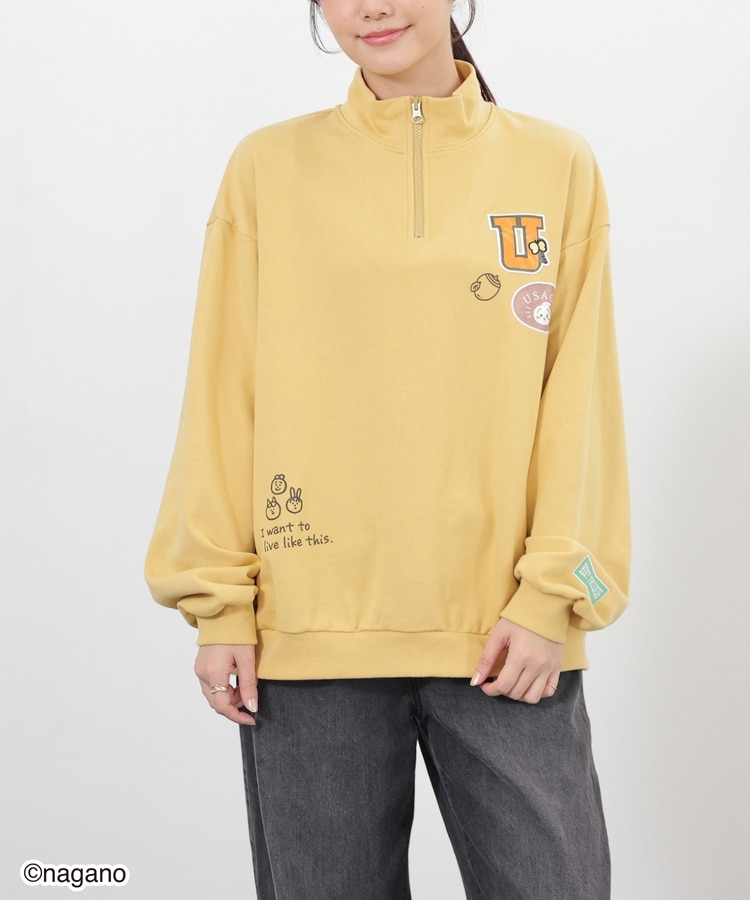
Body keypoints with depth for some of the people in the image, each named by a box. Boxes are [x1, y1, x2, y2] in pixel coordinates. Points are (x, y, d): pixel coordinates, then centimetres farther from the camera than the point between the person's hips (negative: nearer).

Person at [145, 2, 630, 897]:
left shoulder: (558, 166, 6)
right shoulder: (268, 168, 5)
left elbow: (579, 398, 3)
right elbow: (224, 397, 4)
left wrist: (554, 592, -5)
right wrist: (220, 601, -1)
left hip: (506, 635, 0)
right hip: (308, 637, 0)